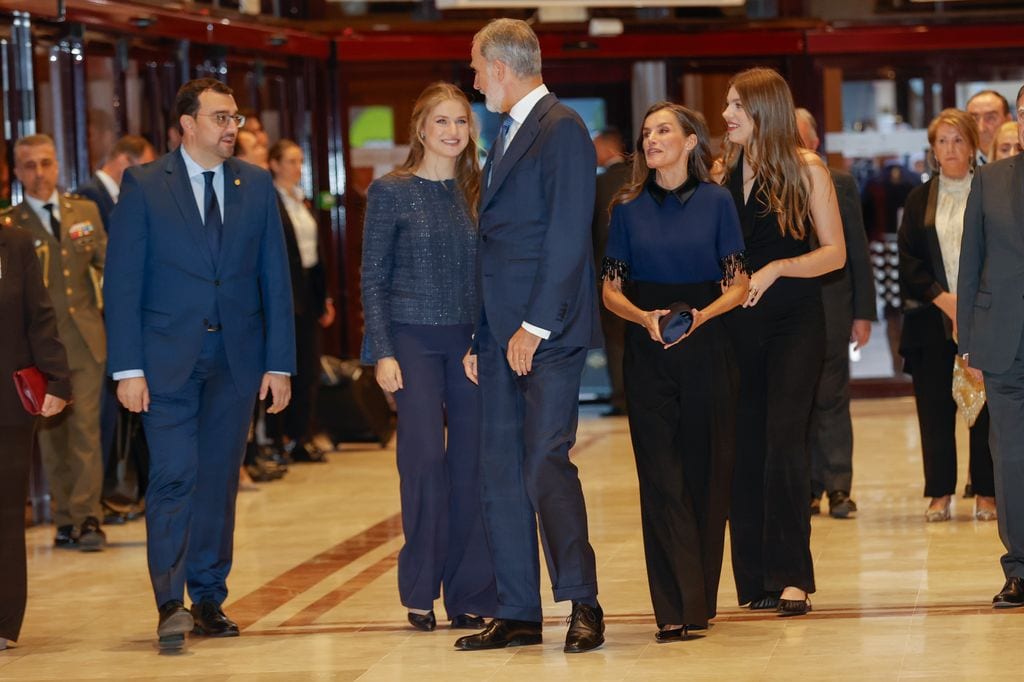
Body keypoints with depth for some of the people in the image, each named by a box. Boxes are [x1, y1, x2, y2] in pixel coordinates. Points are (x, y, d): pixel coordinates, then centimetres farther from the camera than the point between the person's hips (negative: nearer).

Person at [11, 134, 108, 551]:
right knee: (53, 435, 3)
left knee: (86, 429, -5)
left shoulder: (85, 211, 10)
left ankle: (87, 517, -5)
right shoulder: (11, 225, -1)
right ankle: (66, 520, 8)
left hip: (86, 339, 2)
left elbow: (108, 264, 16)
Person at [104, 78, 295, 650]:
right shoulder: (143, 186, 0)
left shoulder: (257, 185, 9)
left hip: (237, 356, 3)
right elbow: (122, 282, -2)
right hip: (168, 358, -3)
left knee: (220, 479, 7)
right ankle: (171, 605, -13)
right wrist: (128, 367, -9)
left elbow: (276, 277, 9)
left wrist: (279, 362, 3)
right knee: (174, 475, -11)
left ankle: (209, 599, 15)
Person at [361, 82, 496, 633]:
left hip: (472, 340, 3)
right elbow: (373, 279, 0)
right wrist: (382, 352, -8)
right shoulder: (391, 192, 0)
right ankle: (420, 592, 0)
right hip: (414, 340, -3)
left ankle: (469, 594, 6)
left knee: (472, 464, -1)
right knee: (424, 458, -11)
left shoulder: (477, 193, 10)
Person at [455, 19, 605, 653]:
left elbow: (568, 236, -15)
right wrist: (479, 336, 15)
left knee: (546, 464, -12)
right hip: (502, 334, 9)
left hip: (547, 334, -9)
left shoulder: (562, 129, -9)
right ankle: (517, 613, 11)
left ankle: (584, 604, -4)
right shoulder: (506, 138, 20)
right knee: (501, 471, 7)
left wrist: (535, 326, -17)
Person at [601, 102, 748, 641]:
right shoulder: (628, 207, 6)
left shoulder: (716, 202, 2)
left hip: (705, 348, 0)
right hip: (648, 354, 1)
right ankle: (675, 610, -7)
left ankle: (701, 600, 11)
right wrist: (646, 317, -13)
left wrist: (702, 315, -16)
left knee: (706, 474, 1)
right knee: (661, 478, -5)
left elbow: (737, 286, 2)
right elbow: (611, 290, 6)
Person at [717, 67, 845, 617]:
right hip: (737, 322, 4)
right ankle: (755, 576, 9)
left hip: (794, 319, -4)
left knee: (784, 437, -14)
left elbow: (835, 252, -4)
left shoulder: (807, 169, -2)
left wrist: (776, 268, -17)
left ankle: (790, 576, -13)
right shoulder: (723, 174, 9)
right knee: (745, 446, 3)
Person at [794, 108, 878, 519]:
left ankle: (838, 488, 6)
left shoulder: (839, 185, 5)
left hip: (829, 309, 0)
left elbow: (858, 252, 4)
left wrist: (863, 313, 0)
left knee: (831, 400, 2)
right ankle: (807, 488, 8)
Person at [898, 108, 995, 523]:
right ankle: (940, 493, 7)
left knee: (984, 407, -3)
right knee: (934, 408, 1)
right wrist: (944, 299, -8)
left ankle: (986, 493, 4)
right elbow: (908, 261, 6)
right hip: (932, 318, 2)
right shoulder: (920, 200, 12)